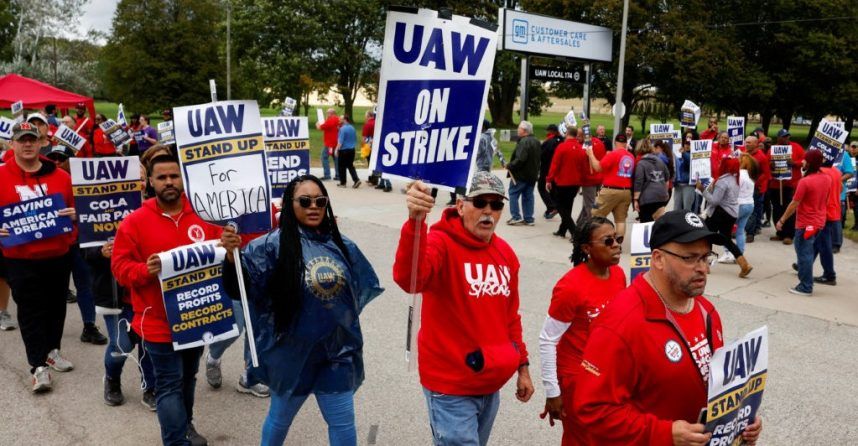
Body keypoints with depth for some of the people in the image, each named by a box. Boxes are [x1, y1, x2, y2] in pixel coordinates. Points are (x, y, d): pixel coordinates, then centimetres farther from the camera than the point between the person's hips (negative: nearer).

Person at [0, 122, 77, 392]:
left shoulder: (60, 176, 3)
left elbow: (75, 206, 12)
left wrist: (74, 215, -9)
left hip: (59, 255, 3)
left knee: (56, 306, 16)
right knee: (31, 311, 1)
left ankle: (52, 351, 35)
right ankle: (38, 366, 8)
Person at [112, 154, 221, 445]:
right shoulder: (135, 221, -9)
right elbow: (120, 266, -7)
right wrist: (145, 270, -26)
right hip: (159, 320, -4)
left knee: (188, 377, 23)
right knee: (170, 385, 2)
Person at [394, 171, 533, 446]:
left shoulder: (505, 253, 4)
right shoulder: (441, 243, -18)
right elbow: (408, 279, -41)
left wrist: (522, 366, 16)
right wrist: (415, 221, -55)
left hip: (492, 384, 7)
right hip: (451, 386, -7)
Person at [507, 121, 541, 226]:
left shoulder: (524, 142, -20)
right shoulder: (536, 142, 12)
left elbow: (520, 159, -27)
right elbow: (538, 158, 19)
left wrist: (509, 166, -17)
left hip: (521, 174, -9)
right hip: (533, 174, 9)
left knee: (513, 193, 2)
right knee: (528, 196, 12)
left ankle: (516, 217, -1)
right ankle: (528, 219, 14)